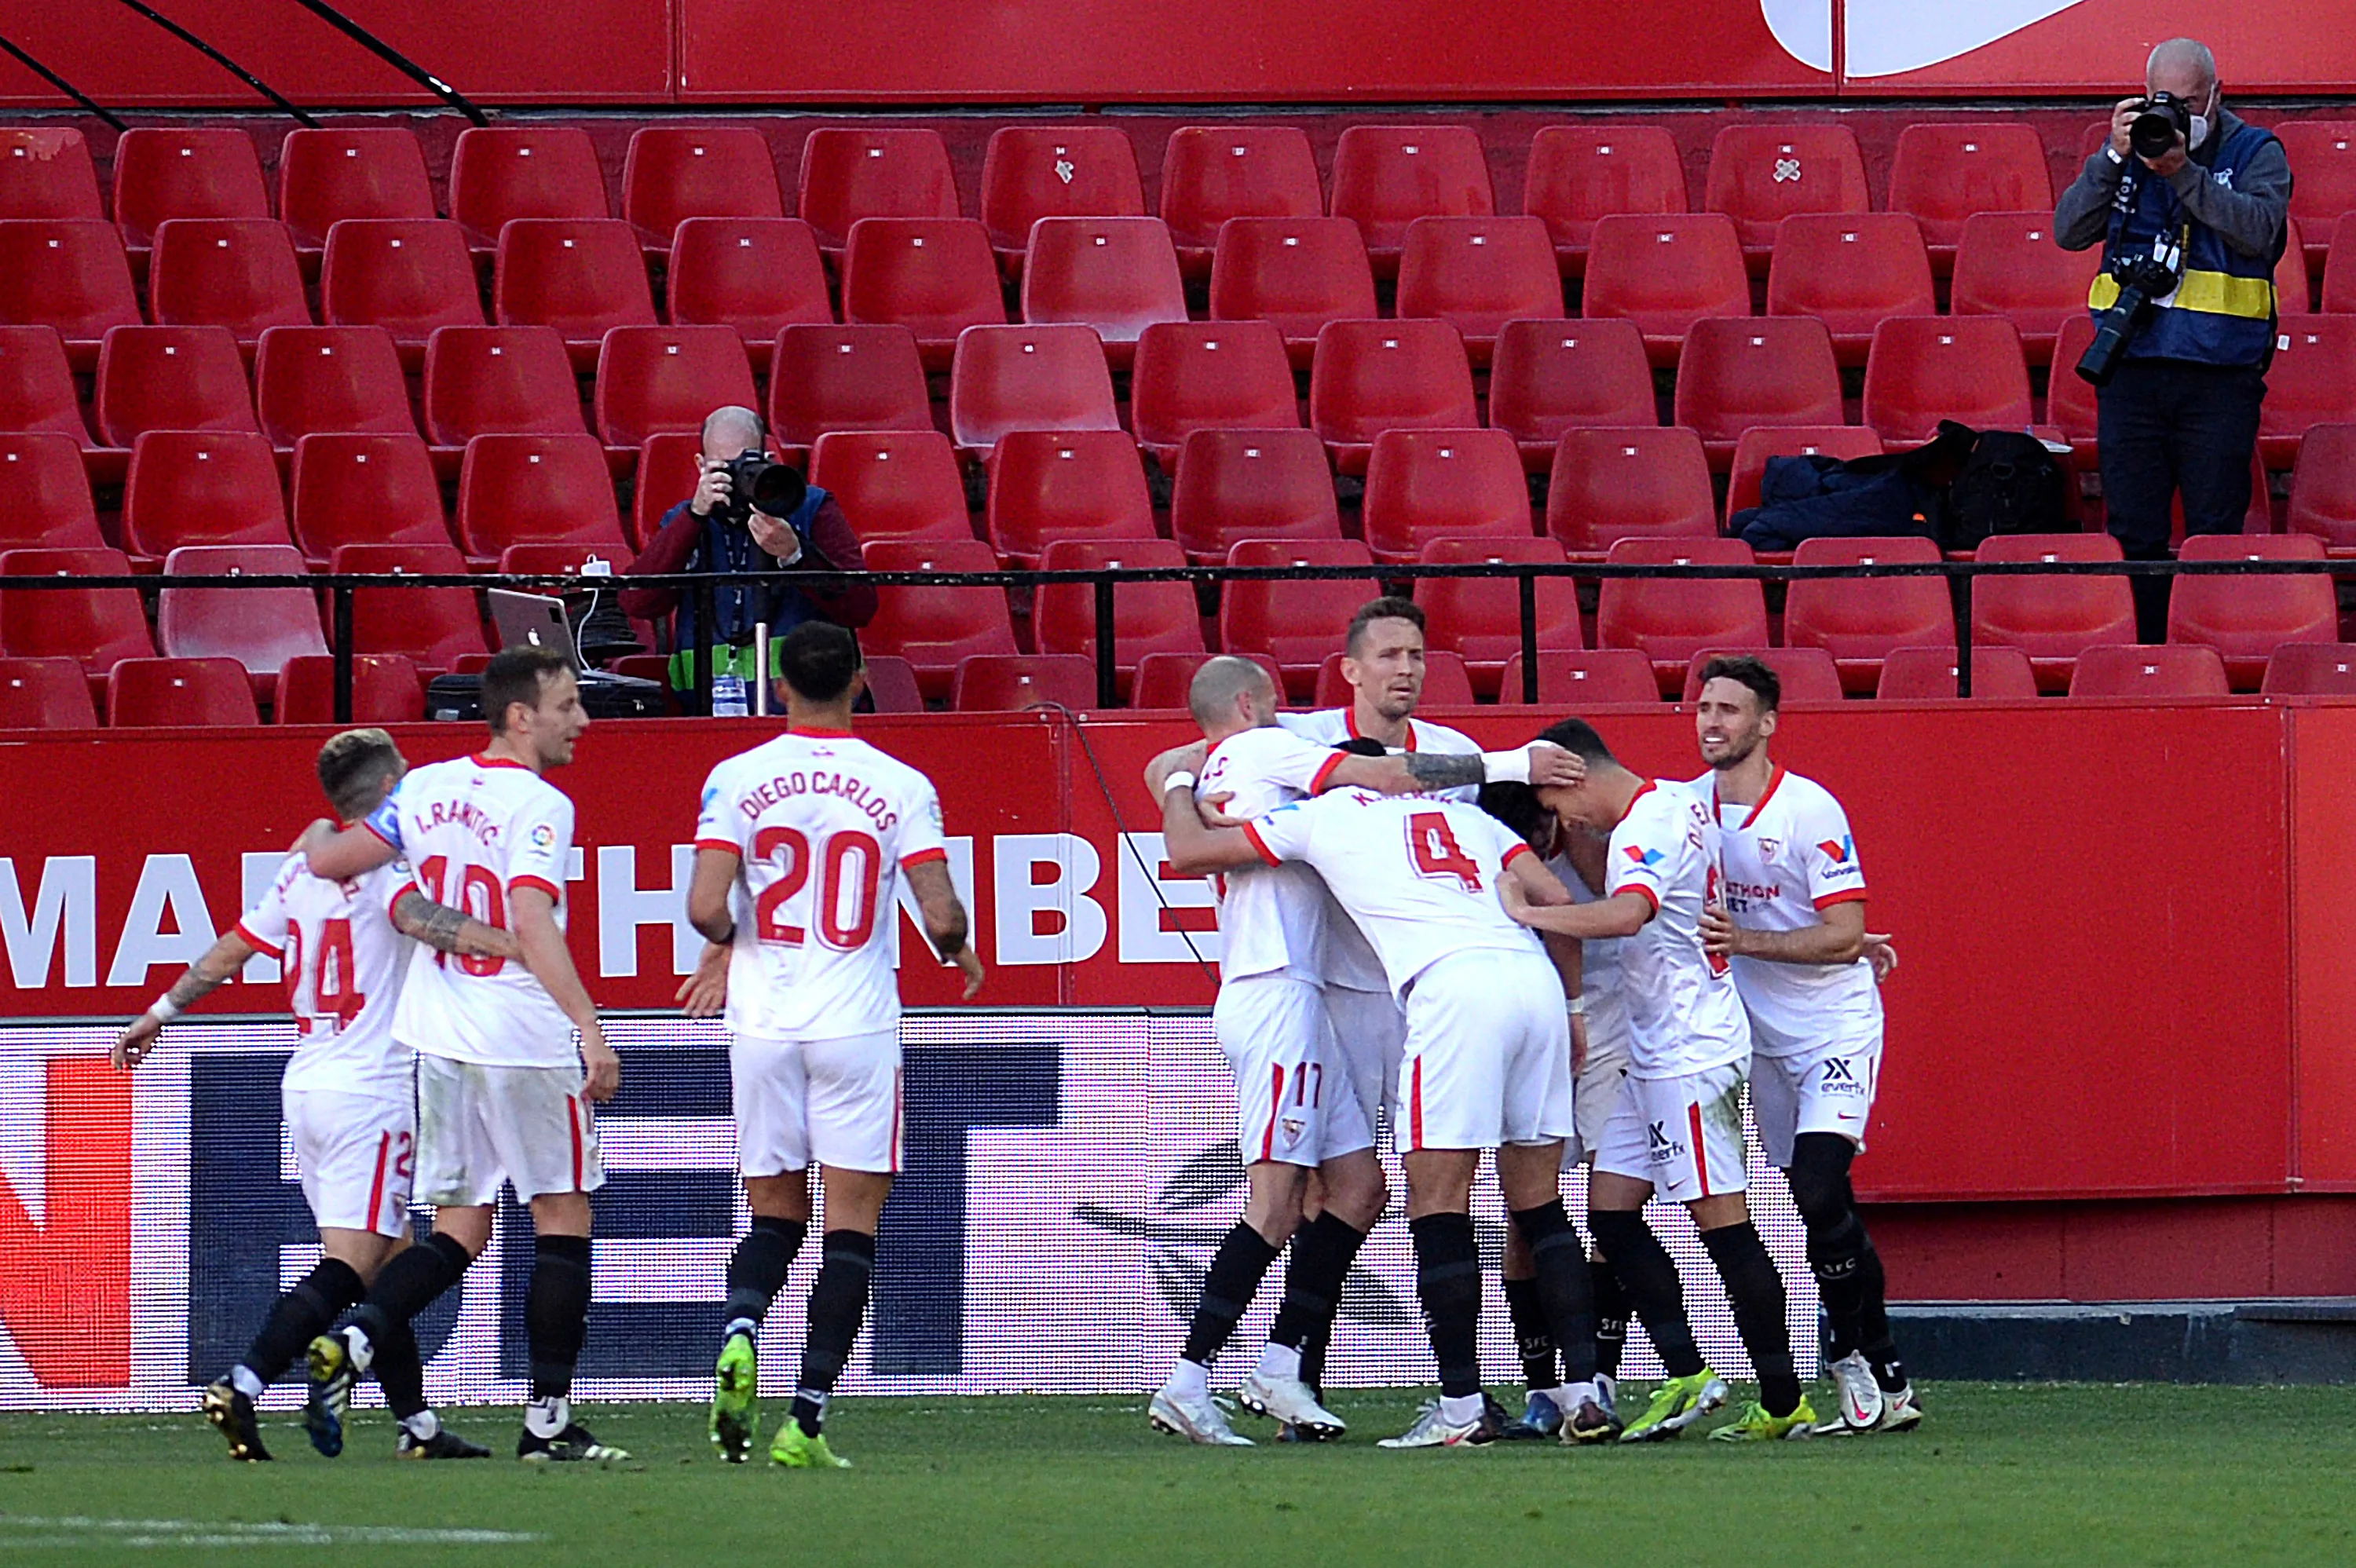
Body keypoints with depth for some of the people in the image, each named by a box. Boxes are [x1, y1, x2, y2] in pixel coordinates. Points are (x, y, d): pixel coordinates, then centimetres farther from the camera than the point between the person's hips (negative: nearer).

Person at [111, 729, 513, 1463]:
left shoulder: (302, 870, 12)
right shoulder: (384, 864, -9)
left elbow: (229, 951, 19)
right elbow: (415, 916, -30)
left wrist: (159, 1014, 31)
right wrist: (509, 944, -43)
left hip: (305, 1088, 8)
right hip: (370, 1092, -8)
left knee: (388, 1262, 13)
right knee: (346, 1269, -10)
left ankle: (418, 1424, 14)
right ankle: (242, 1386, -23)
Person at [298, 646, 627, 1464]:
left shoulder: (426, 789, 5)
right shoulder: (539, 806, -13)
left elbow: (329, 864, 8)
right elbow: (531, 923, -25)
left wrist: (321, 837, 32)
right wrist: (590, 1027, -30)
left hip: (441, 1042, 6)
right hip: (527, 1042, -6)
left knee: (459, 1230, 12)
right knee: (563, 1220, 6)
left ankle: (352, 1340, -12)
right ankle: (549, 1420, 4)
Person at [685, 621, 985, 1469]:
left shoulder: (737, 780, -2)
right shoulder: (900, 787, -4)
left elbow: (706, 907, -9)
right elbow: (941, 914, -9)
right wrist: (959, 952, 14)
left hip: (764, 1020, 2)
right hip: (857, 1020, -2)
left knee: (774, 1214, 16)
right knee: (852, 1219, 3)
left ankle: (740, 1333, -14)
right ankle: (807, 1420, -5)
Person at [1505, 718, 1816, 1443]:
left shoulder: (1647, 828, -18)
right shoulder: (1679, 801, 13)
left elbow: (1626, 913, -36)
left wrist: (1527, 913, -32)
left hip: (1691, 1051, -10)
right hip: (1659, 1053, 10)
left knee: (1722, 1220, -8)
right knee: (1609, 1207, 7)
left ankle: (1783, 1402, -5)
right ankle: (1684, 1374, 5)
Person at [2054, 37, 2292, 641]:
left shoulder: (2256, 153, 4)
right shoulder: (2131, 150, 12)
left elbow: (2259, 229, -14)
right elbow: (2070, 230, 3)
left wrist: (2184, 172, -19)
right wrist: (2113, 158, -9)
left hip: (2219, 372, -3)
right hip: (2131, 369, 3)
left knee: (2215, 535, -2)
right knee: (2133, 534, 3)